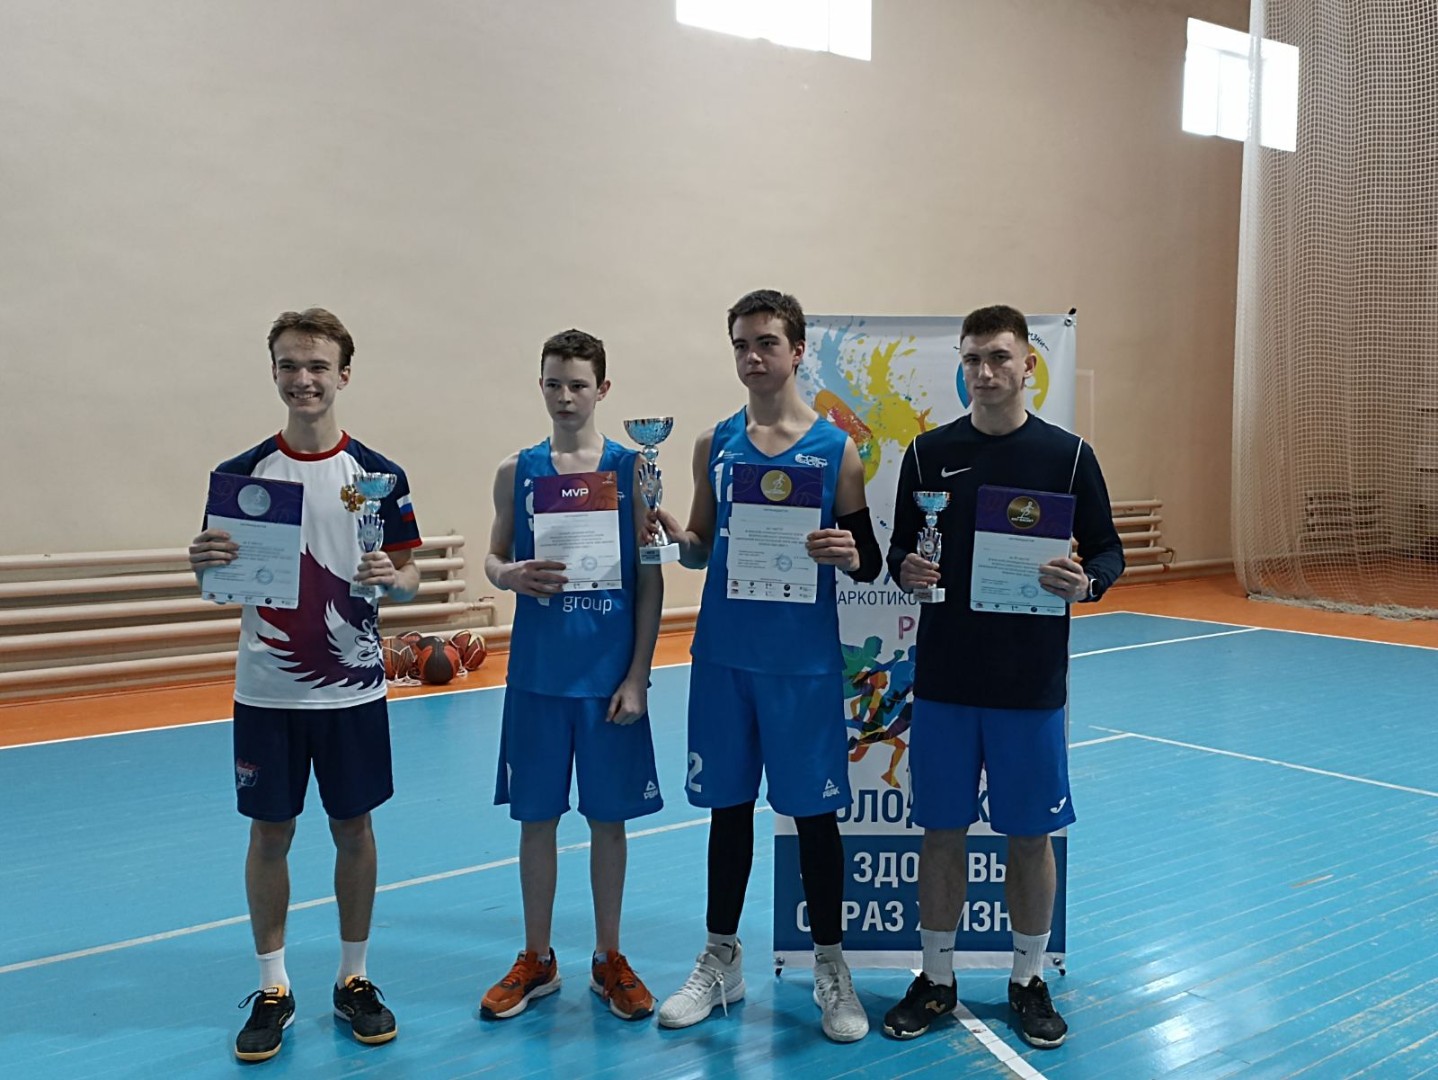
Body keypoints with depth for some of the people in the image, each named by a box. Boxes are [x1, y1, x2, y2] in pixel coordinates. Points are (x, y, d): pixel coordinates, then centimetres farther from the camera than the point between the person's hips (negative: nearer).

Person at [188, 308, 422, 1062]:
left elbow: (409, 578, 1)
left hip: (352, 689, 0)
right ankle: (272, 990, 24)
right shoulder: (239, 474, 0)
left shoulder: (379, 474, -3)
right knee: (269, 833, 8)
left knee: (353, 829, 9)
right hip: (266, 690, 1)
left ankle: (354, 979, 26)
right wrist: (206, 566, -20)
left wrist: (392, 577, -22)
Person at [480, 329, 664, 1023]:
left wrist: (637, 675, -7)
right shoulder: (517, 470, 3)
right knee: (536, 817, 10)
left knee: (608, 817, 9)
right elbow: (493, 557, 9)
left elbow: (650, 577, -3)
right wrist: (512, 574, -16)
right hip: (537, 673, 2)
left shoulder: (631, 467, -3)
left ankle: (608, 960, 26)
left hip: (609, 674, -1)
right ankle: (536, 961, 26)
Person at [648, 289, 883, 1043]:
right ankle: (721, 960, 27)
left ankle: (831, 967, 22)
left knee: (814, 810, 6)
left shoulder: (835, 449, -4)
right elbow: (703, 550, 10)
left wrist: (845, 555, -23)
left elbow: (870, 563, 0)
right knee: (728, 805, 12)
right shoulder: (715, 443, 4)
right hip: (724, 657, 3)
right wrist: (675, 533, -12)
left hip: (804, 663, -3)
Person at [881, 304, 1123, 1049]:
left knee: (1030, 835, 9)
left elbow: (1109, 553, 2)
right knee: (941, 830, 9)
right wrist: (906, 570, -15)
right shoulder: (929, 452, 3)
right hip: (943, 679, 1)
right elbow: (899, 550, 7)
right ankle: (936, 979, 26)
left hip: (1032, 682, -1)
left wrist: (1085, 583, -19)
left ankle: (1029, 980, 28)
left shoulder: (1068, 455, -1)